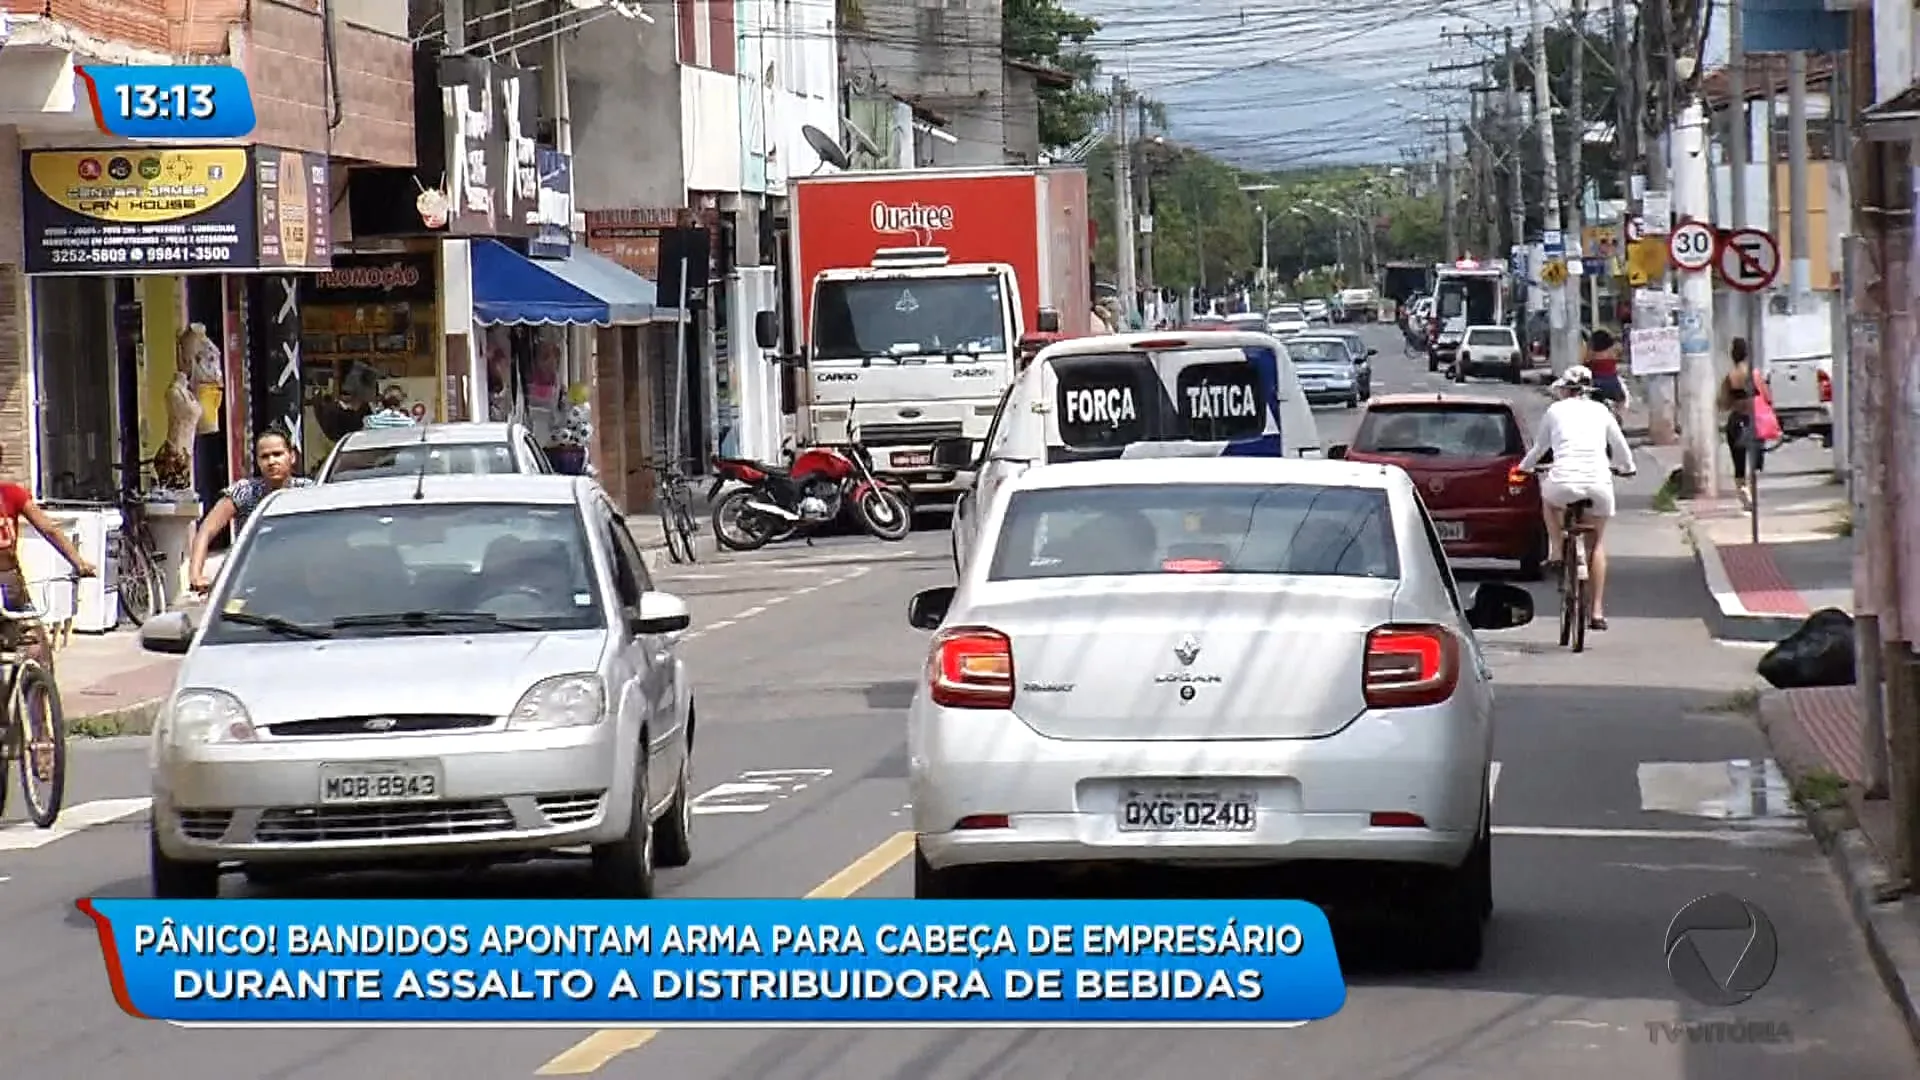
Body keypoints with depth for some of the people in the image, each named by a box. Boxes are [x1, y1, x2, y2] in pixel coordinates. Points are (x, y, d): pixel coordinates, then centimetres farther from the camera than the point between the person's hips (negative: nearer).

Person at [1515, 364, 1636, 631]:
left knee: (1548, 495, 36)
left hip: (1563, 482, -1)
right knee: (1597, 543, 18)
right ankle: (1598, 611, 13)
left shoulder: (1556, 410, 13)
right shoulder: (1601, 411, 16)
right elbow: (1621, 447, 24)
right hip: (1598, 484, 2)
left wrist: (1524, 467, 42)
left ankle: (1556, 550, 23)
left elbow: (1540, 447, 22)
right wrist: (1626, 467, 46)